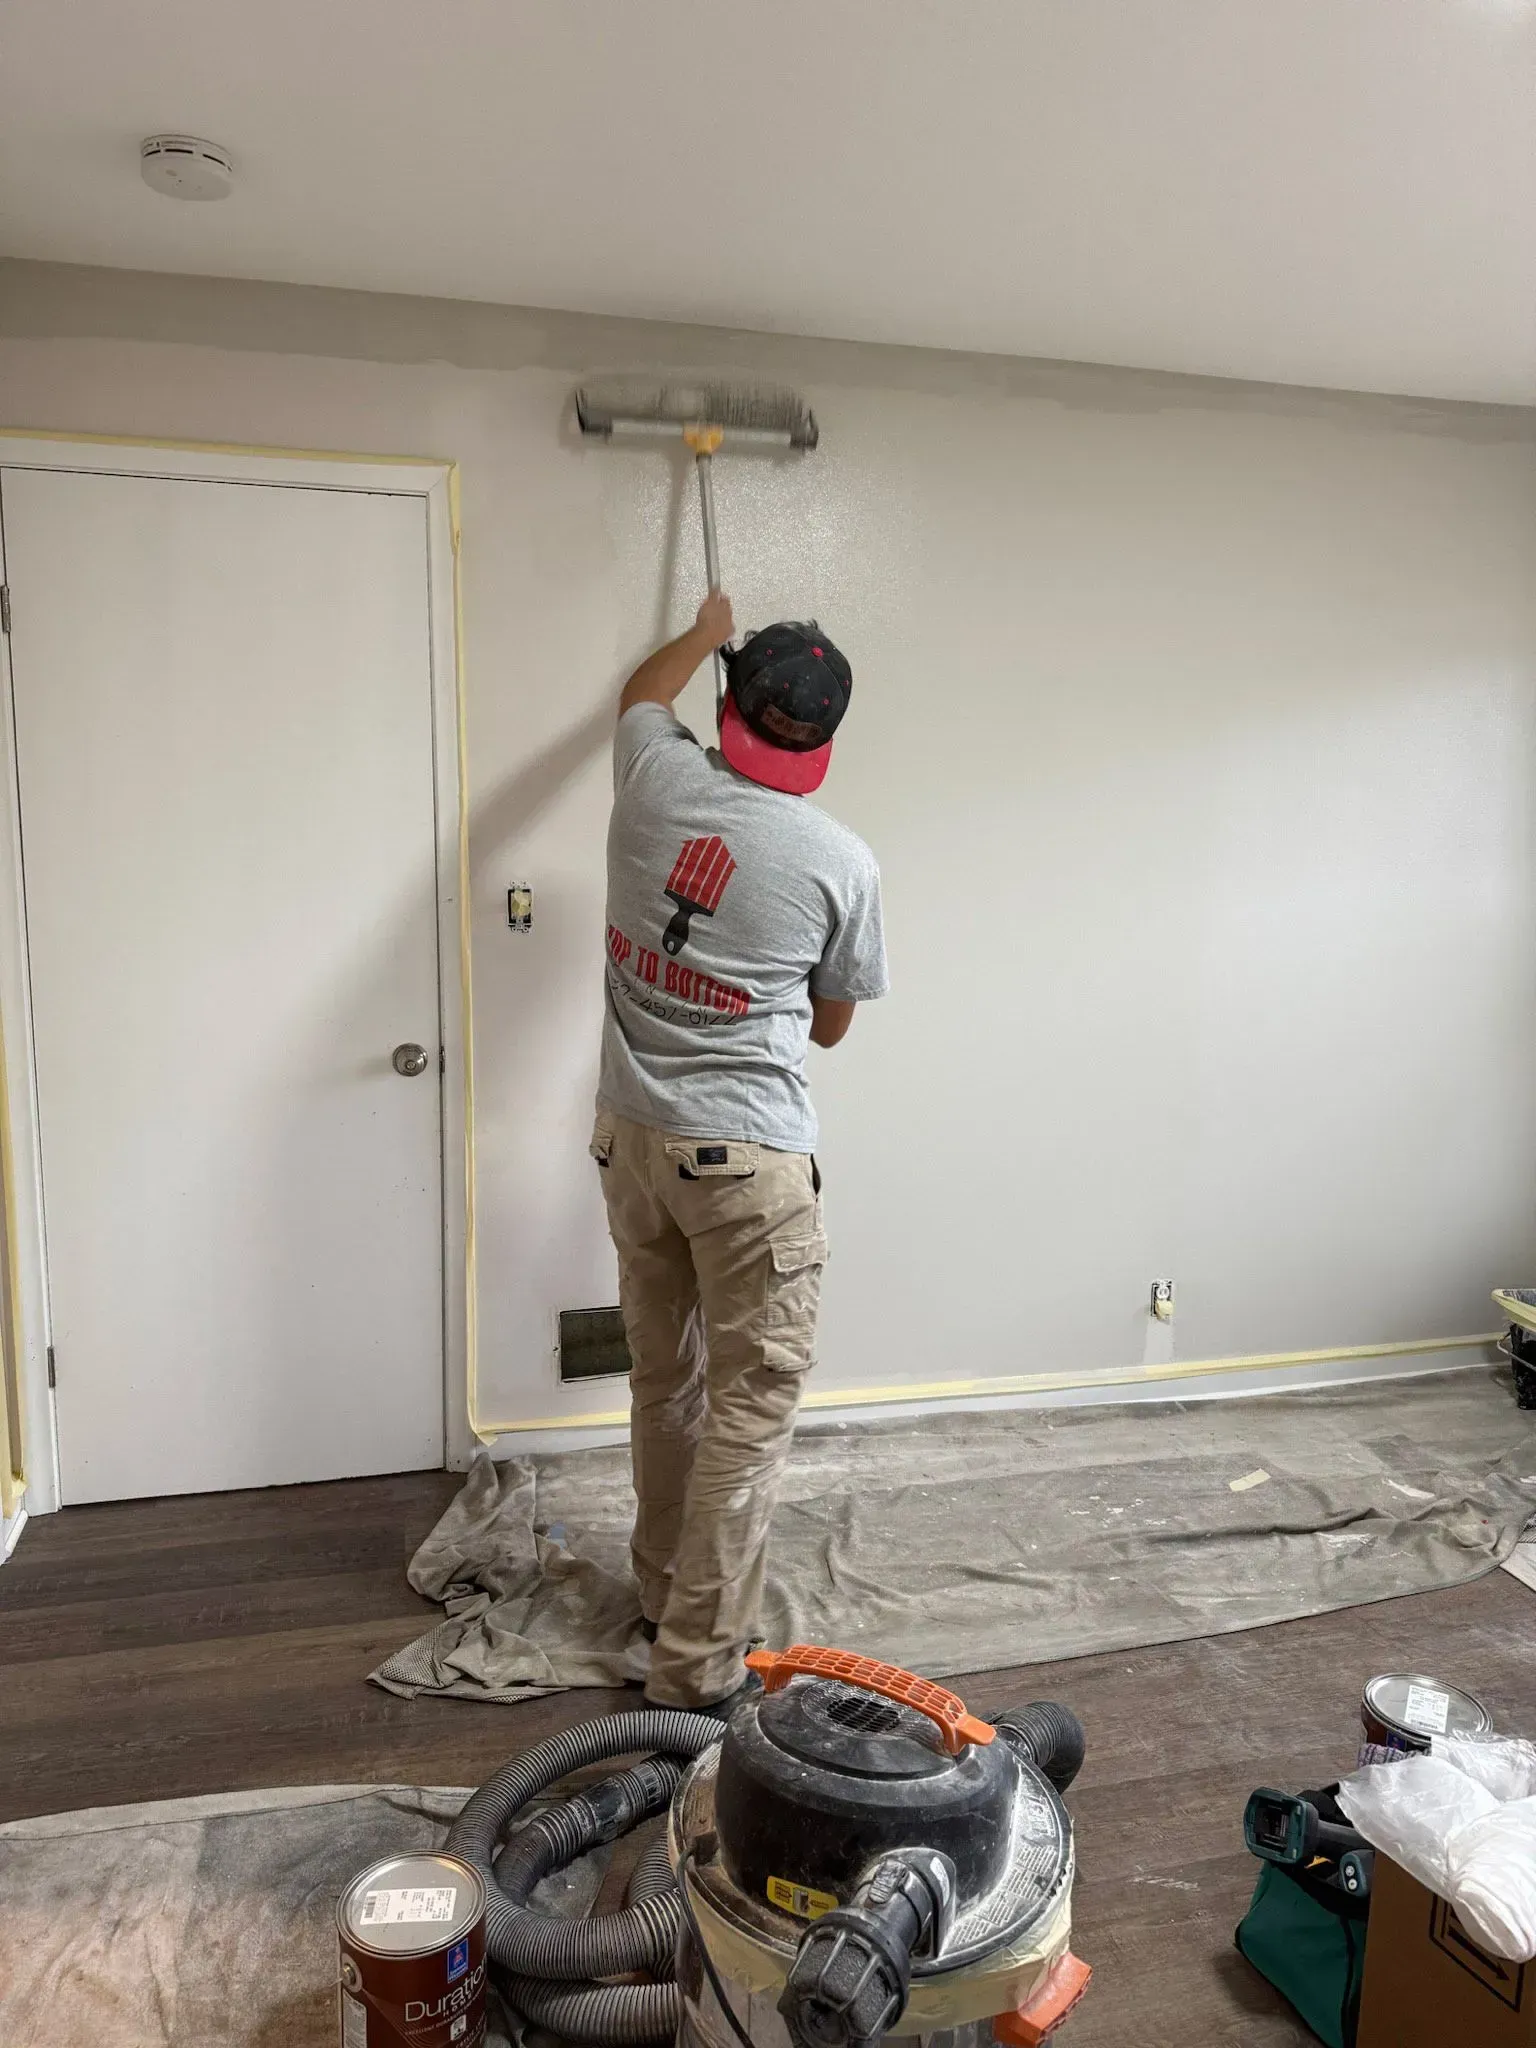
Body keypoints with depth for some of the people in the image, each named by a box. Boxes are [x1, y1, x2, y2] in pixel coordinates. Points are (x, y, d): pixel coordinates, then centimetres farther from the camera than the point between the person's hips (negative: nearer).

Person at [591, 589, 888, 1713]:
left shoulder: (656, 776, -2)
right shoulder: (842, 861, -11)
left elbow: (644, 689, 25)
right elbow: (832, 1023, 5)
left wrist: (707, 630, 43)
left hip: (633, 1135, 6)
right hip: (747, 1155, -6)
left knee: (664, 1380, 19)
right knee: (752, 1398, 4)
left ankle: (668, 1595, 37)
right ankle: (696, 1666, 9)